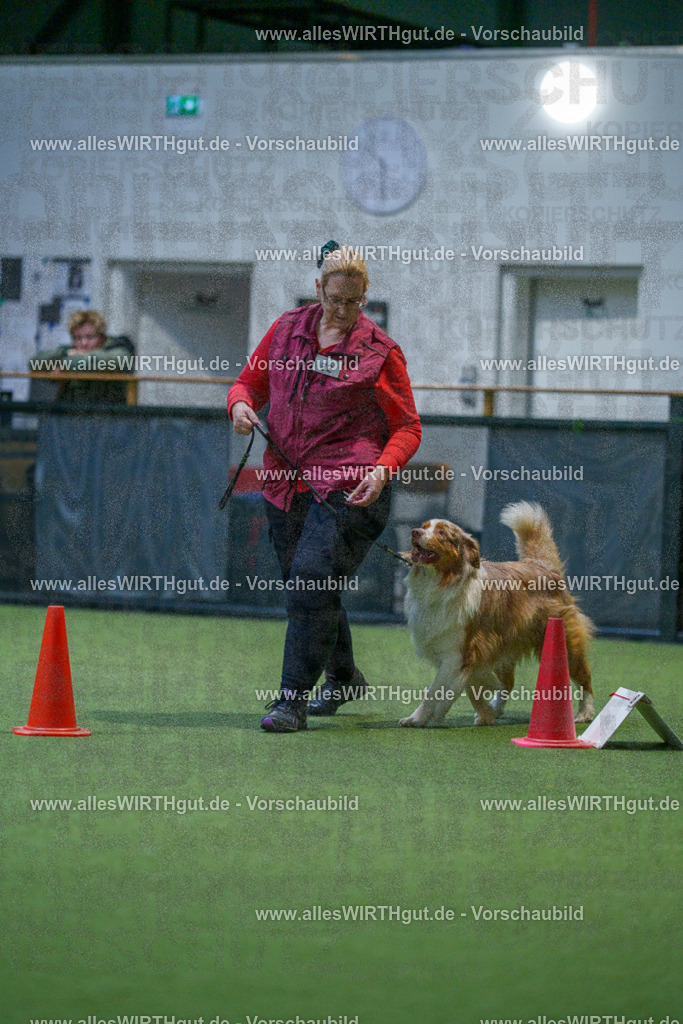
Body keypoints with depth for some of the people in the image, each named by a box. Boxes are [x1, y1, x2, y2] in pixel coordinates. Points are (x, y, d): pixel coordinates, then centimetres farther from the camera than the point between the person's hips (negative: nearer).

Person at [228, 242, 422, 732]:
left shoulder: (380, 351, -2)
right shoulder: (288, 329, 9)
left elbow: (408, 428, 1)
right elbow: (250, 381, 19)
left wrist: (383, 469, -18)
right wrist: (241, 404, -5)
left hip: (350, 488, -5)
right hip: (287, 484, 5)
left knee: (312, 579, -20)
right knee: (307, 589, 15)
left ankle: (293, 700, -19)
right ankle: (343, 677, 40)